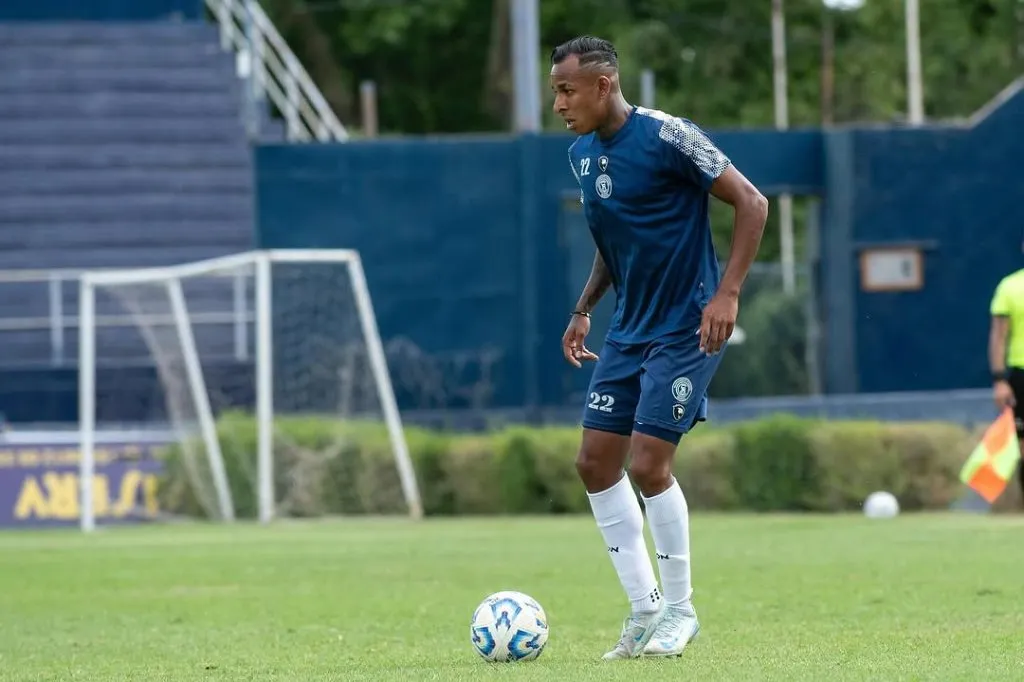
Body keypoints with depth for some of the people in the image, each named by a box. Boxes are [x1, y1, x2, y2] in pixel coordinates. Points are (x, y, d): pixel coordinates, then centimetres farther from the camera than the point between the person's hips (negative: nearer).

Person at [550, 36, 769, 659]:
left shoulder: (666, 136, -17)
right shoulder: (582, 153, 7)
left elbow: (751, 203, -14)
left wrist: (727, 293, -20)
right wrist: (585, 309, 15)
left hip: (685, 329, -8)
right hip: (628, 329, 8)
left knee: (648, 464, -12)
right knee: (596, 461, 3)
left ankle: (680, 608, 6)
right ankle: (646, 609, 12)